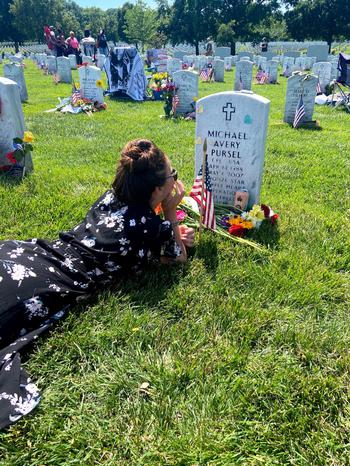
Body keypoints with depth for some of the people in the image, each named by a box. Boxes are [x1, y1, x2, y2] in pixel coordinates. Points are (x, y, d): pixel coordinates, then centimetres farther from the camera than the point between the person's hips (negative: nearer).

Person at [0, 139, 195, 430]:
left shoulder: (112, 196, 10)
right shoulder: (155, 228, -9)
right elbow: (180, 257, 13)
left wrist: (172, 231, 21)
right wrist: (171, 211, 7)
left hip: (39, 252, 7)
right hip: (49, 286, -6)